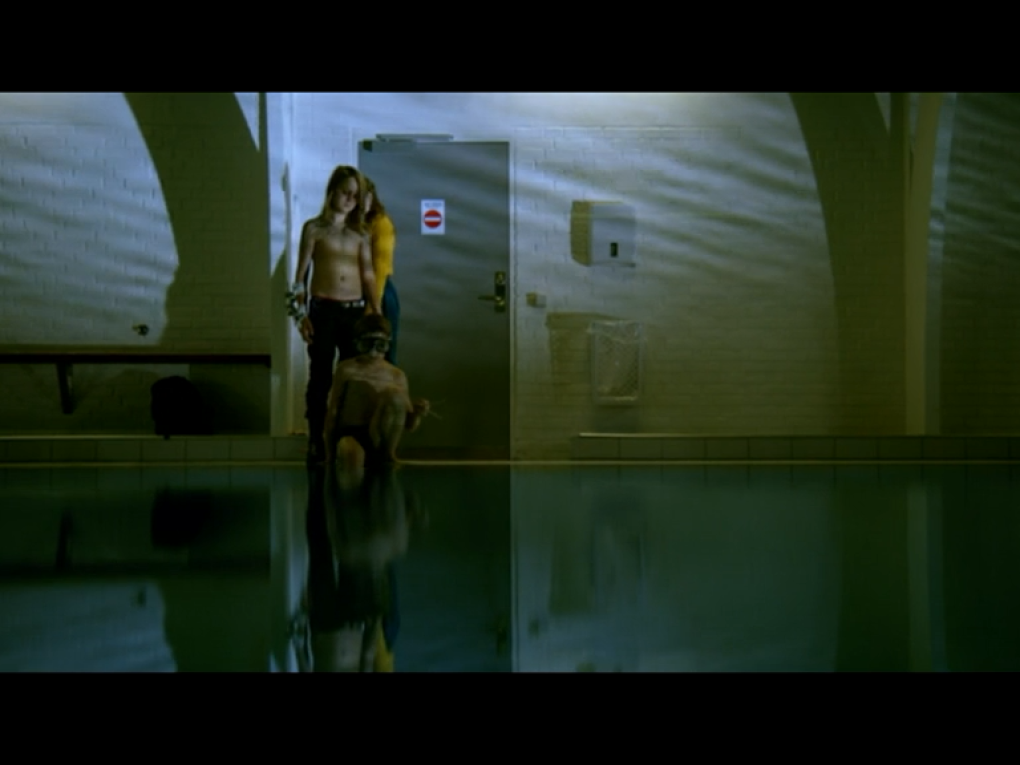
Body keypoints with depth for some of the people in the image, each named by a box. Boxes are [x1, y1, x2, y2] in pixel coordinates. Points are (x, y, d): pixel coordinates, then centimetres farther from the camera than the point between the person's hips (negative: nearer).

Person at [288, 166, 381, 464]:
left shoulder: (361, 233, 10)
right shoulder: (314, 228, 2)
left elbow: (368, 275, 10)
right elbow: (301, 275, 1)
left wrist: (377, 314, 3)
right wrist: (301, 314, -6)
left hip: (355, 311, 3)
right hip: (323, 309, -3)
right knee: (320, 377, 1)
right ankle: (316, 443, 6)